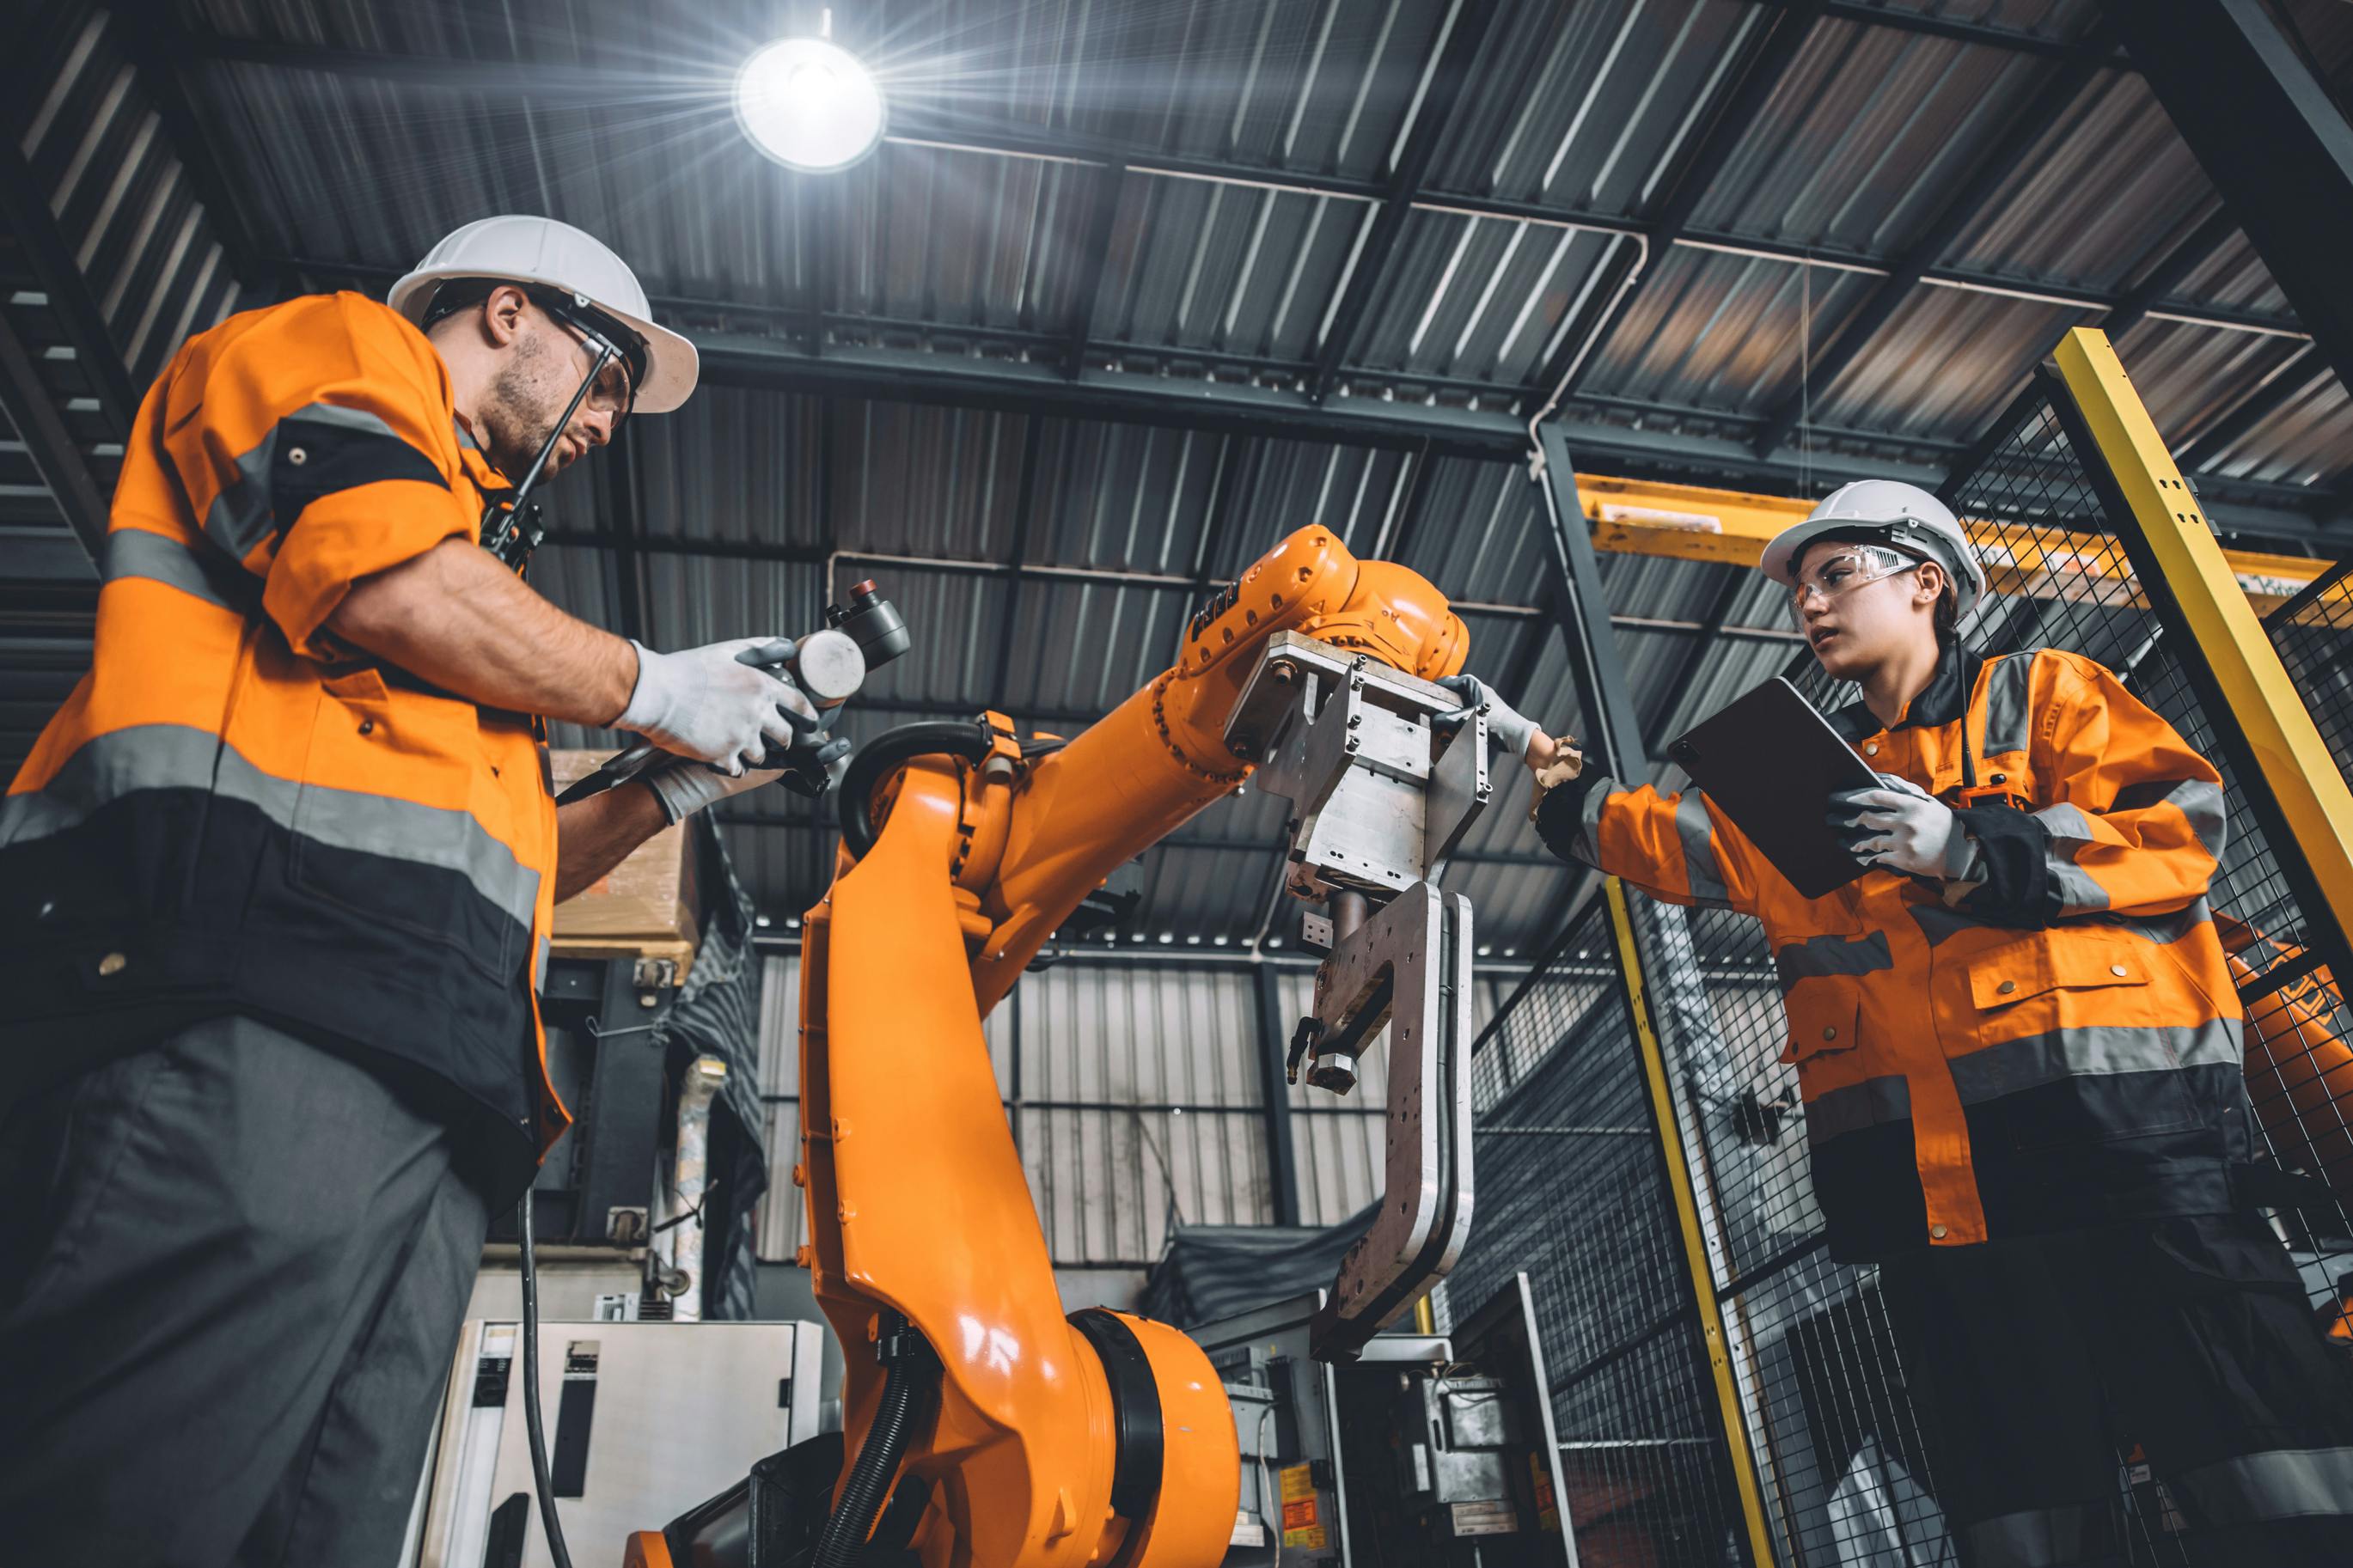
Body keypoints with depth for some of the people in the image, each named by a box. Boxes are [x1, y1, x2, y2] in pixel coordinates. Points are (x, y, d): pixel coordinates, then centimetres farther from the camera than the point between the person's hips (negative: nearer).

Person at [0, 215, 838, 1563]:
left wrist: (674, 792, 26)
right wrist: (649, 686, 6)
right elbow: (384, 581, -8)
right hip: (248, 1004, -8)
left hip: (428, 1090, 9)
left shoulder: (471, 543, 39)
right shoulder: (336, 346, 18)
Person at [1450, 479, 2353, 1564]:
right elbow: (1664, 836, 21)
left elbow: (2180, 823, -3)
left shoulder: (2042, 694, 10)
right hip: (1928, 1175, 5)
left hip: (2126, 1121, -4)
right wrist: (1560, 780, 11)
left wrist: (1976, 851, -13)